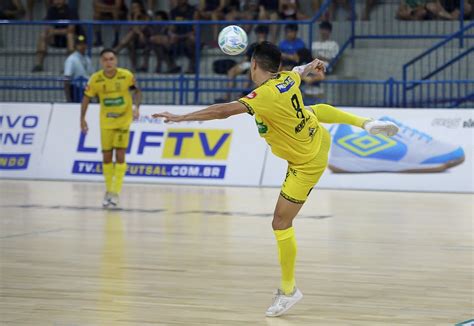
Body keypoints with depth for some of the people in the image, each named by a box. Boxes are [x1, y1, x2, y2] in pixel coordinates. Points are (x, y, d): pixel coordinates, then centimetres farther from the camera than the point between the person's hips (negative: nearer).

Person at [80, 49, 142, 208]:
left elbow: (136, 91, 1)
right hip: (106, 122, 2)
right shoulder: (95, 79, -14)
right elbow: (86, 98, -3)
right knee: (106, 157, 7)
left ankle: (115, 193, -6)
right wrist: (82, 119, -8)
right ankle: (108, 191, 23)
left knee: (120, 155, -9)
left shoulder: (127, 76, -16)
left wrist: (136, 107, -15)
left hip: (123, 121, -2)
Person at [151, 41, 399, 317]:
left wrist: (181, 117, -38)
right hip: (318, 138, 8)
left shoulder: (266, 96, -34)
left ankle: (288, 290, 5)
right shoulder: (288, 78, -11)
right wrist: (312, 65, 39)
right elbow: (302, 71, 15)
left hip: (306, 164, -8)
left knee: (281, 224, -3)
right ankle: (367, 124, 42)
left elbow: (222, 111, -42)